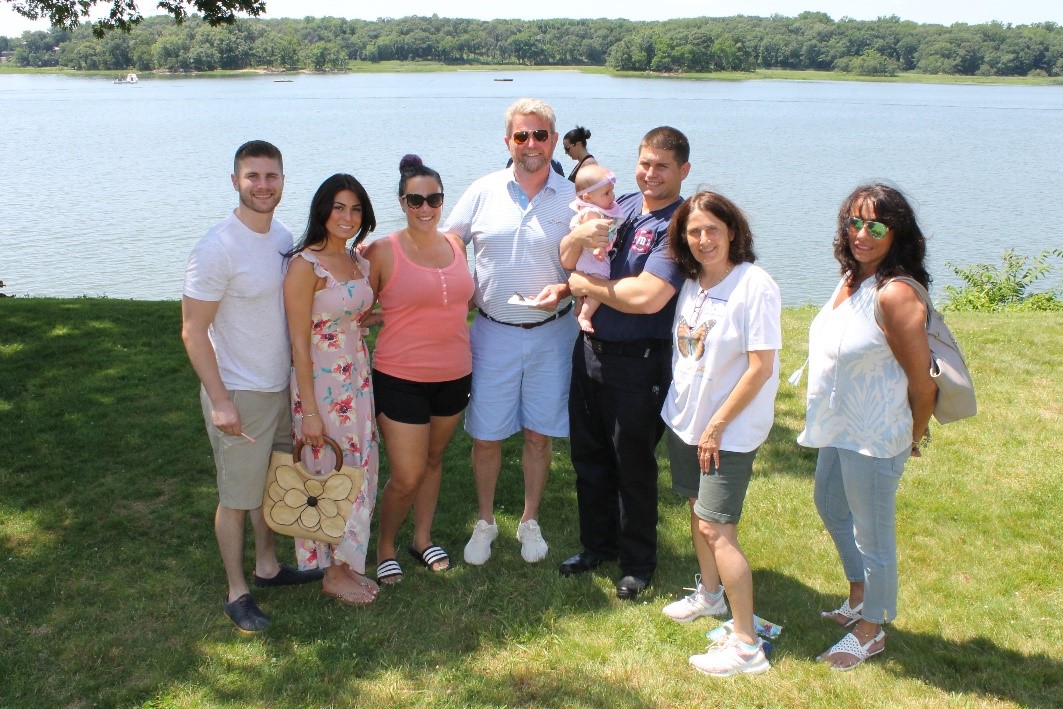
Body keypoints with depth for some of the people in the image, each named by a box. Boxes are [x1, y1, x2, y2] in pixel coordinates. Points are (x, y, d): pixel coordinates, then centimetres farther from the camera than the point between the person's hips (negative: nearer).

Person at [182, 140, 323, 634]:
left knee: (274, 482, 21)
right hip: (239, 394, -7)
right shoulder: (217, 248, -20)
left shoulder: (283, 236, 3)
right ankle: (237, 592, 21)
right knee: (236, 497, 6)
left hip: (281, 386, 7)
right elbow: (193, 331, -18)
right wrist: (220, 401, -21)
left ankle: (267, 566, 39)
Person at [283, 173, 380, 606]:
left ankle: (346, 562, 30)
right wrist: (309, 410, -17)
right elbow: (299, 343, -17)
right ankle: (330, 572, 21)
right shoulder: (306, 265, -16)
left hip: (358, 379, 8)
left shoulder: (358, 260, 7)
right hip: (321, 383, -8)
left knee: (359, 470, 14)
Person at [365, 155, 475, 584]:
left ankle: (423, 539, 38)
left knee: (434, 459, 19)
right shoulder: (382, 252, -11)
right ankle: (385, 547, 25)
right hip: (400, 379, -5)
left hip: (454, 375, 5)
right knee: (406, 477, -1)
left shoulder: (455, 245, 4)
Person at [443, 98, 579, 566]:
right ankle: (485, 522, 27)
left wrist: (564, 289, -17)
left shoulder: (573, 199, -2)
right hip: (493, 333, 0)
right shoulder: (483, 192, 0)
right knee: (486, 436, 6)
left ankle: (530, 522, 29)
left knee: (539, 434, 10)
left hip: (550, 333, 0)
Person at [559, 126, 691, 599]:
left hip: (639, 363, -7)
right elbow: (567, 260, 4)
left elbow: (647, 297, -27)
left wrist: (586, 285, -13)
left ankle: (638, 561, 27)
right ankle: (598, 544, 37)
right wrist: (580, 236, -19)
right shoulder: (621, 207, 5)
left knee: (633, 463, 8)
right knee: (588, 455, 18)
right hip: (590, 349, 7)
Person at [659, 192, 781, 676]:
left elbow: (761, 368, -19)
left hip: (730, 430, -7)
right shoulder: (691, 282, 3)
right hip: (683, 418, 7)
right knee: (697, 509, 19)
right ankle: (709, 595, 41)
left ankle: (746, 645, 0)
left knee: (716, 528, -8)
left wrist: (717, 426, -15)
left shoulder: (755, 287, -18)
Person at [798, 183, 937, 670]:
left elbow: (922, 382, -18)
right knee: (830, 507, 27)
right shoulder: (850, 281, 3)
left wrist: (912, 440, -5)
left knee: (873, 534, 7)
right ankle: (859, 596, 49)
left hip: (874, 438, -10)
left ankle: (871, 630, 29)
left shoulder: (895, 295, -24)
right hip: (838, 428, 10)